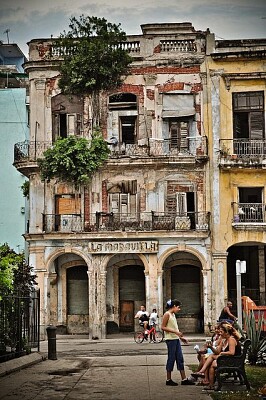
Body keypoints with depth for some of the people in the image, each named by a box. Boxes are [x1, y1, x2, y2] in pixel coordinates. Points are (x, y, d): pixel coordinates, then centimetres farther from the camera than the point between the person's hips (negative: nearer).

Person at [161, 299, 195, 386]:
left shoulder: (173, 314, 15)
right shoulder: (167, 314, -10)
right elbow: (163, 327, -16)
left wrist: (181, 337, 16)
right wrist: (175, 332, -21)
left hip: (176, 339, 9)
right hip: (170, 339, -9)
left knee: (180, 358, 7)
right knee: (171, 359, -3)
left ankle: (184, 379, 10)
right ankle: (168, 380, 6)